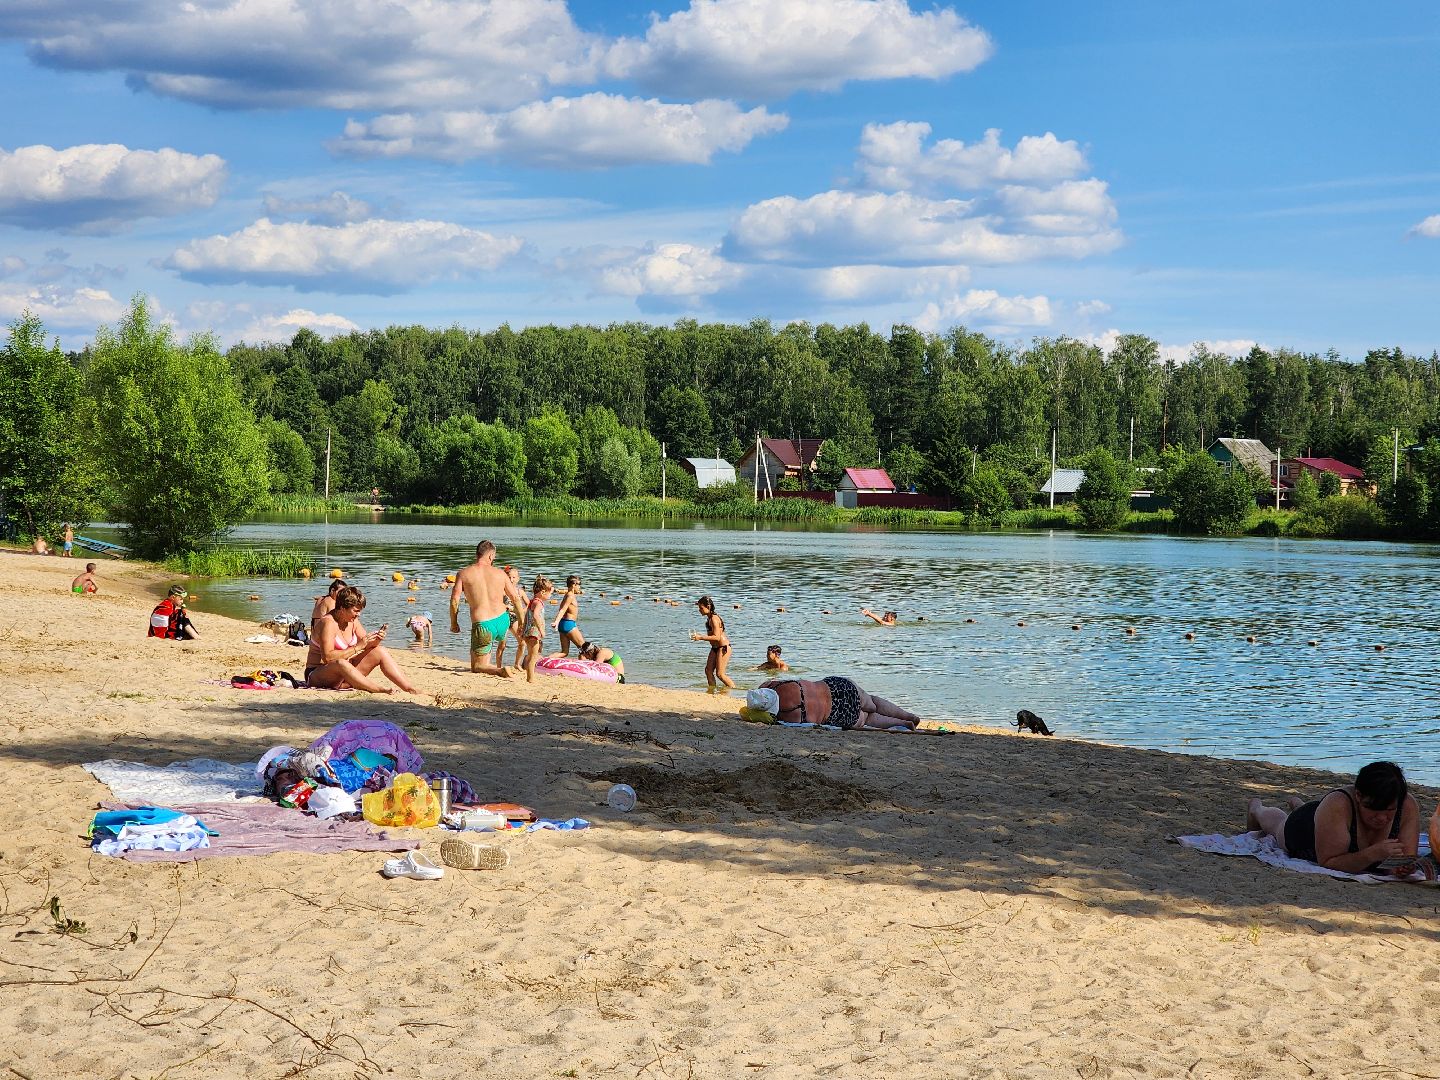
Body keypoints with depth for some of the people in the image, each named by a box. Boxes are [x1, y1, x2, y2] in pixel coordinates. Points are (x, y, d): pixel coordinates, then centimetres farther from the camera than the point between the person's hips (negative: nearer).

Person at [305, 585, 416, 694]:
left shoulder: (352, 621, 5)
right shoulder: (329, 623, -20)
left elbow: (366, 646, 10)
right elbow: (327, 657, -29)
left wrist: (375, 641, -13)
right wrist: (357, 647, -28)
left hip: (345, 673, 8)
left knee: (381, 652, -3)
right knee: (341, 664, -41)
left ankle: (410, 689, -11)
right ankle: (381, 690, -47)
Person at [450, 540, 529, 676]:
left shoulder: (463, 574, -1)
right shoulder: (500, 573, 4)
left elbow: (454, 600, -5)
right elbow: (516, 599, 8)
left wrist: (454, 623, 10)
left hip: (483, 625, -4)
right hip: (503, 622, 4)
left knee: (477, 666, 8)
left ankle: (499, 670, -21)